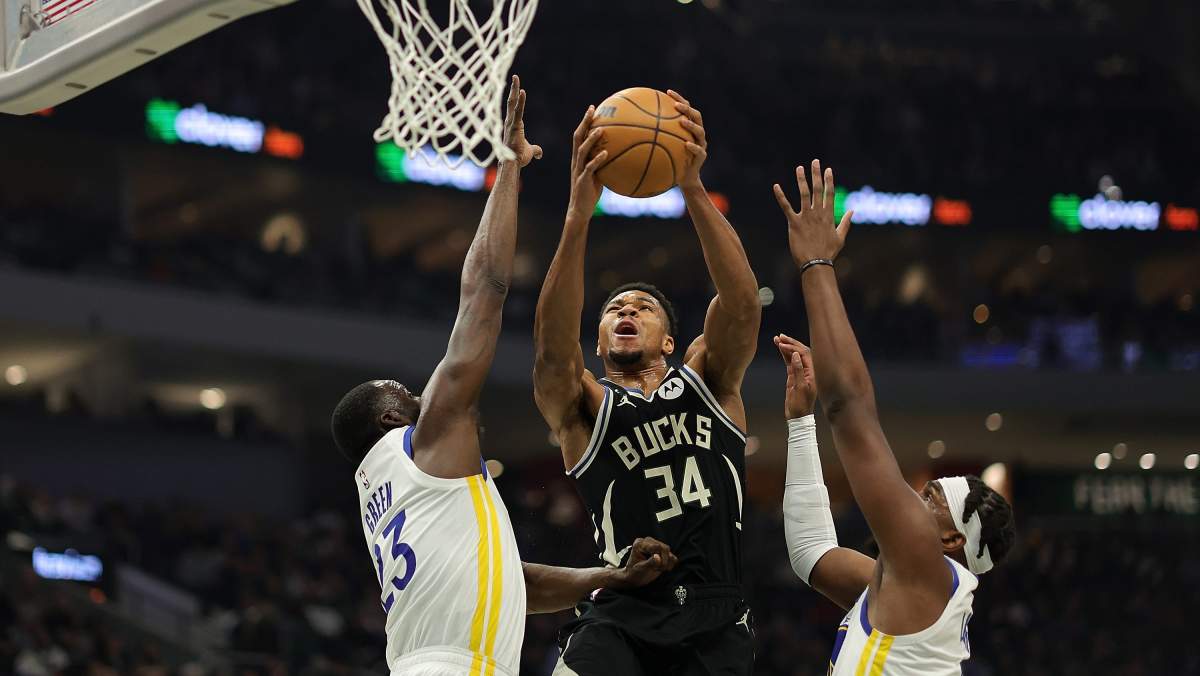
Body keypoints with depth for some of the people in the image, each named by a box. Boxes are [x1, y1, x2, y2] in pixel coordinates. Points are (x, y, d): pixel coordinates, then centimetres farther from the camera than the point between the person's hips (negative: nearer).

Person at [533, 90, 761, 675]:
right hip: (619, 620, -2)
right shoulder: (582, 406, 11)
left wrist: (694, 190, -15)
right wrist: (579, 213, -21)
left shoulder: (708, 383, 15)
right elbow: (551, 344, -10)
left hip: (715, 626, 2)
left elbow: (742, 304, -2)